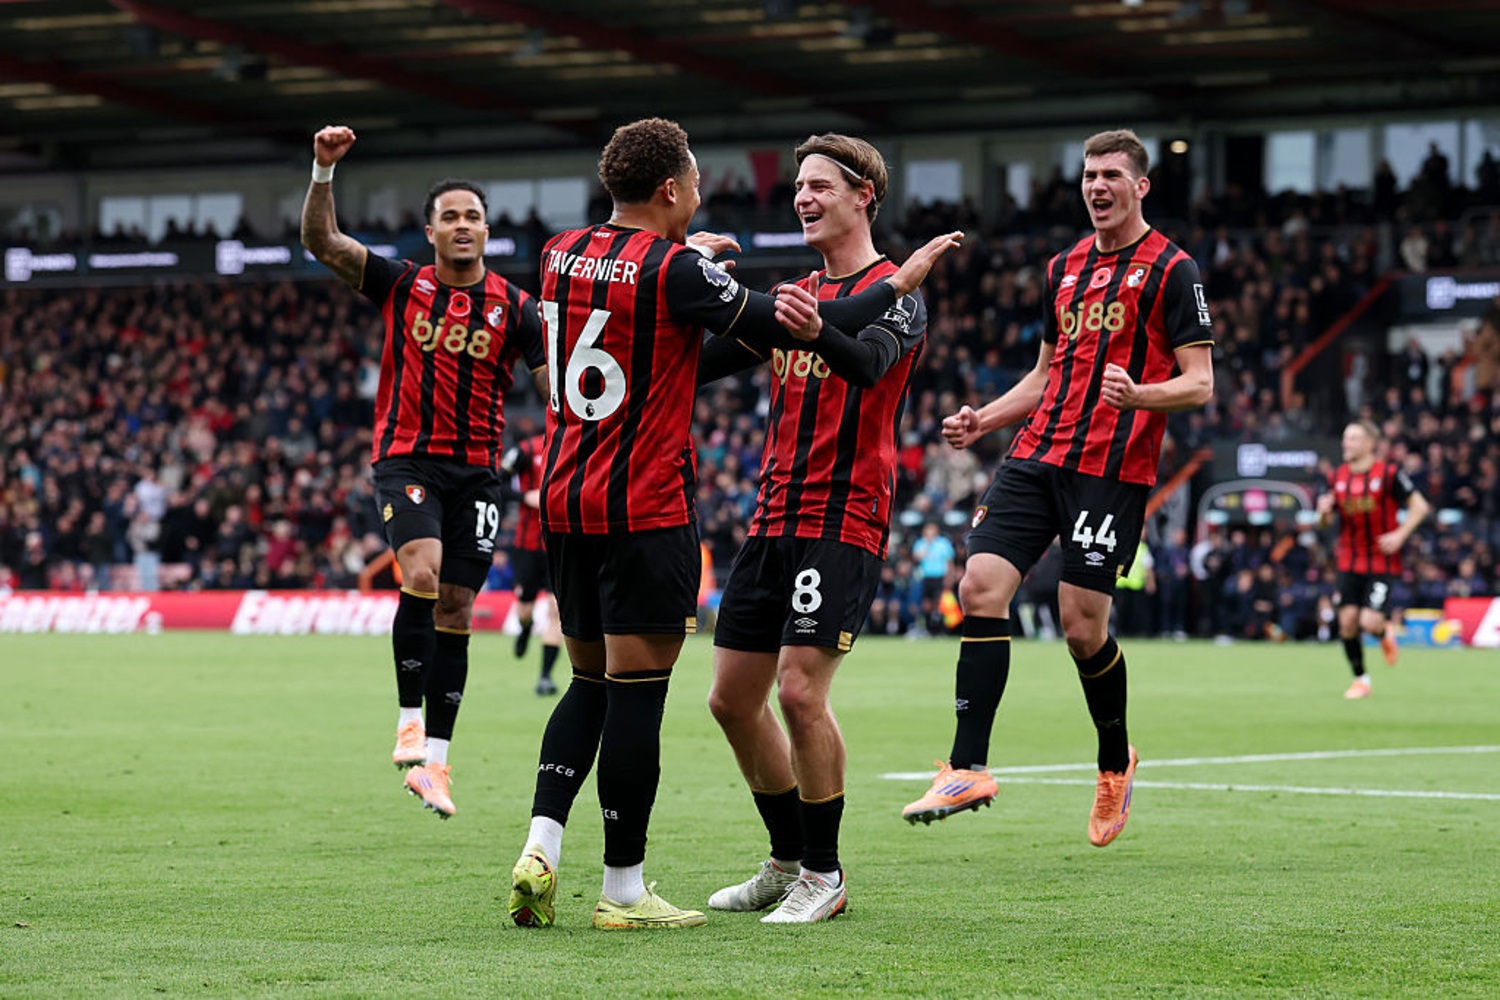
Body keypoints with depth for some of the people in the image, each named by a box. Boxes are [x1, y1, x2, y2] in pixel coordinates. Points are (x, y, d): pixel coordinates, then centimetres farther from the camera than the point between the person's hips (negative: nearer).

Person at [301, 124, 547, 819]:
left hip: (477, 468, 2)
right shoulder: (401, 285, 2)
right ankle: (410, 719, -12)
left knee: (456, 609, 3)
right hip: (407, 458, -2)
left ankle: (433, 760, 11)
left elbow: (558, 388, 0)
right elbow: (321, 241, -7)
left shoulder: (513, 307, 3)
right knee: (422, 574, -26)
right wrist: (324, 171, -21)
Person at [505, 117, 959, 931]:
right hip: (646, 512, -7)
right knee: (636, 689, -2)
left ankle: (542, 843, 0)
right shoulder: (674, 270, -13)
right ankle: (622, 889, 1)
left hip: (566, 504, 7)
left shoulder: (561, 255, 6)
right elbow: (782, 329, -9)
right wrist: (900, 282, 1)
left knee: (590, 682, 16)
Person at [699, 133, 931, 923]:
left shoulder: (894, 291, -4)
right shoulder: (798, 294, 18)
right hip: (773, 522, 8)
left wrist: (811, 326, -46)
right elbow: (700, 359, 19)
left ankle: (823, 875, -3)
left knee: (800, 689, -15)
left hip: (843, 523, -8)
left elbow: (869, 362, -26)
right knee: (732, 697, 7)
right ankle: (787, 859, 21)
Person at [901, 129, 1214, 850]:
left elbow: (1199, 384, -6)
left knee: (1082, 623, -6)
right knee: (981, 587, -10)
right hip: (1037, 455, 6)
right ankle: (968, 770, -10)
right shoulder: (1063, 269, 18)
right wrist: (982, 420, 14)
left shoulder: (1171, 270, -3)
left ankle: (1116, 761, 21)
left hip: (1112, 467, -6)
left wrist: (1136, 393, -26)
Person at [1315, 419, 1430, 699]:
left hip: (1382, 561, -4)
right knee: (1347, 620, -5)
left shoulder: (1389, 473, -8)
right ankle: (1360, 679, 12)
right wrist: (1324, 511, -11)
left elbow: (1419, 505, -5)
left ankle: (1385, 634, 23)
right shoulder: (1337, 478, 5)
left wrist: (1400, 535, -17)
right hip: (1350, 561, 4)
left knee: (1370, 622, -15)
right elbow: (1324, 522, 13)